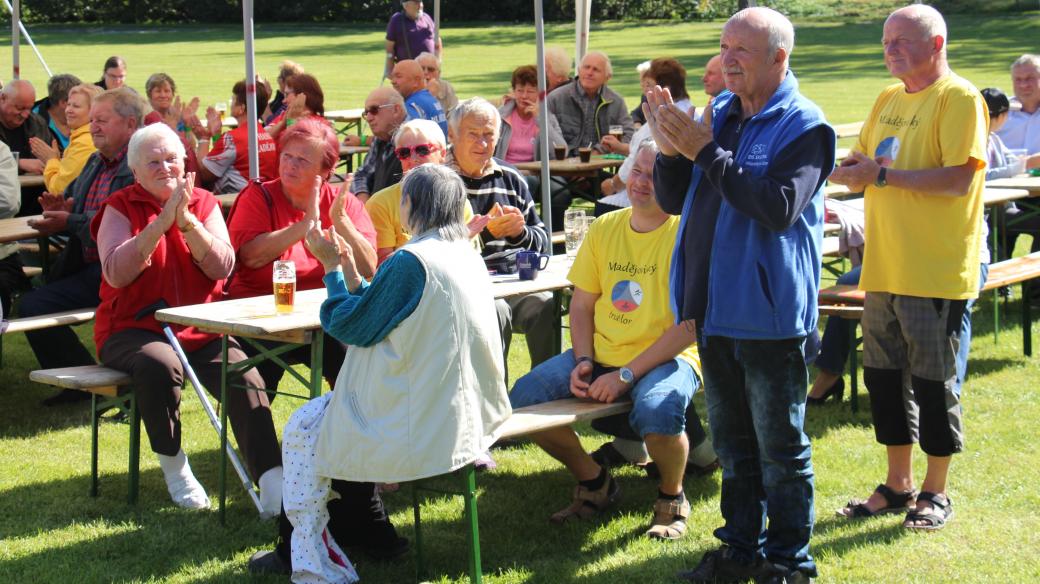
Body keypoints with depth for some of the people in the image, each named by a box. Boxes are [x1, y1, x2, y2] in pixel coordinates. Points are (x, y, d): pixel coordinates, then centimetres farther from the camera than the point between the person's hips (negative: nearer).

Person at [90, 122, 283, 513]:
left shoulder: (203, 203, 9)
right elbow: (116, 273, -15)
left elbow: (223, 267, -5)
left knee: (246, 379, -24)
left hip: (200, 330, 2)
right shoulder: (121, 208, 2)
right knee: (160, 364, -35)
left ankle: (272, 481, -27)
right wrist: (162, 222, -20)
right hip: (134, 330, -2)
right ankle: (174, 467, -14)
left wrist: (187, 222, -18)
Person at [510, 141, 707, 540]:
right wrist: (582, 361, -8)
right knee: (521, 399, -13)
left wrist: (625, 375, -20)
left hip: (667, 358, -5)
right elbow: (581, 305, 11)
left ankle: (672, 497, -3)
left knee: (656, 412, -38)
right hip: (601, 353, 6)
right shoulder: (604, 228, 7)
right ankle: (594, 483, 11)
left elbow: (690, 324, -16)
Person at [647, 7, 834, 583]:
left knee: (780, 446, 4)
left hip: (768, 313, -7)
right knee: (732, 442, 18)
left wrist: (706, 151, -24)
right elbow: (674, 201, 9)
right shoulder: (719, 113, 8)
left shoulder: (803, 126, -12)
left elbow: (779, 206, -26)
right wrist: (670, 150, -10)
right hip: (716, 308, 7)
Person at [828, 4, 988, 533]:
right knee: (884, 375, 12)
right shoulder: (888, 99, 14)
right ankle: (898, 485, 25)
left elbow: (959, 179, -20)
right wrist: (850, 168, -3)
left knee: (933, 380, 1)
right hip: (884, 266, 8)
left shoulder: (959, 99, -10)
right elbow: (861, 166, 20)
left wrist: (882, 174, -19)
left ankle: (935, 493, 14)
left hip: (936, 271, -8)